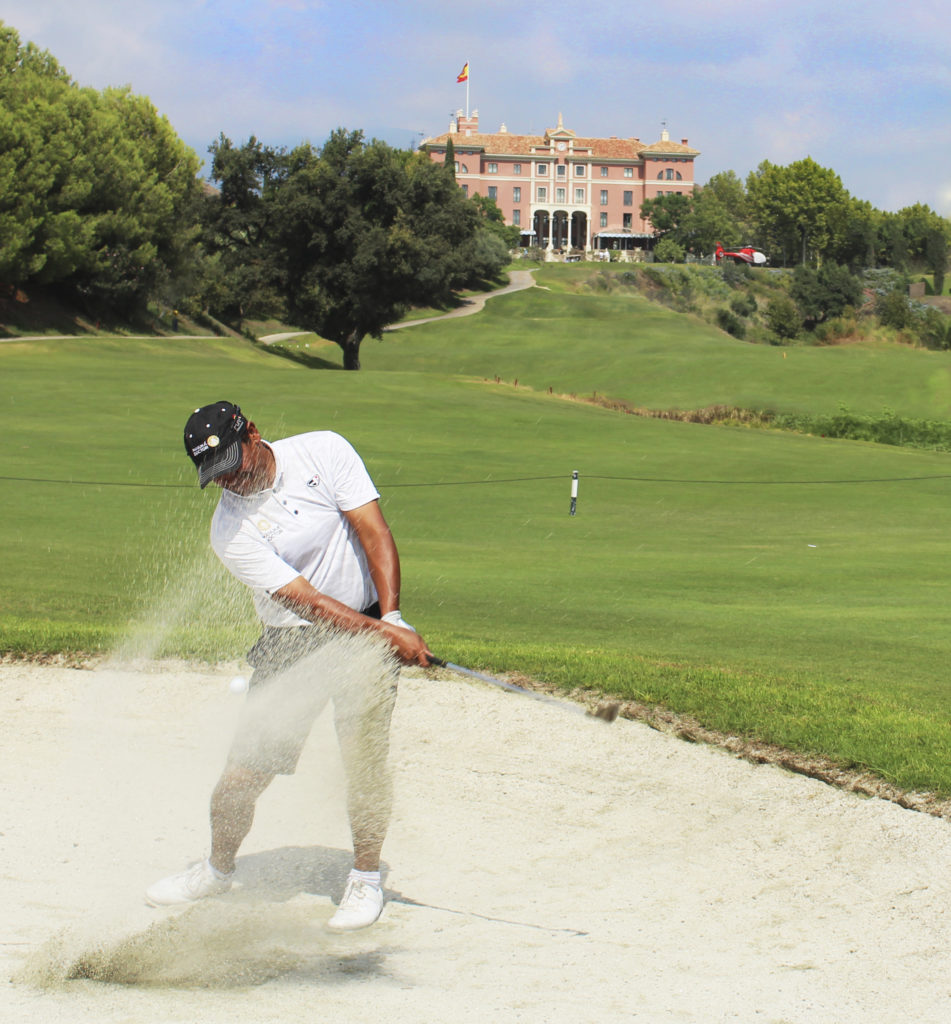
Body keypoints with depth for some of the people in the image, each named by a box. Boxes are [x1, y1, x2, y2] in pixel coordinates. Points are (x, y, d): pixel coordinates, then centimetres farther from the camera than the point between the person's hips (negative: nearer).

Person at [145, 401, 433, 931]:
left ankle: (367, 878, 6)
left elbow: (375, 532, -13)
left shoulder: (324, 451, -10)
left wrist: (392, 618, -24)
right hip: (293, 642, 1)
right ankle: (218, 868, 25)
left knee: (364, 756, -13)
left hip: (371, 623, 0)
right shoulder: (230, 529, -14)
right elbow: (309, 601, -21)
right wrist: (385, 636, -30)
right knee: (245, 768, -1)